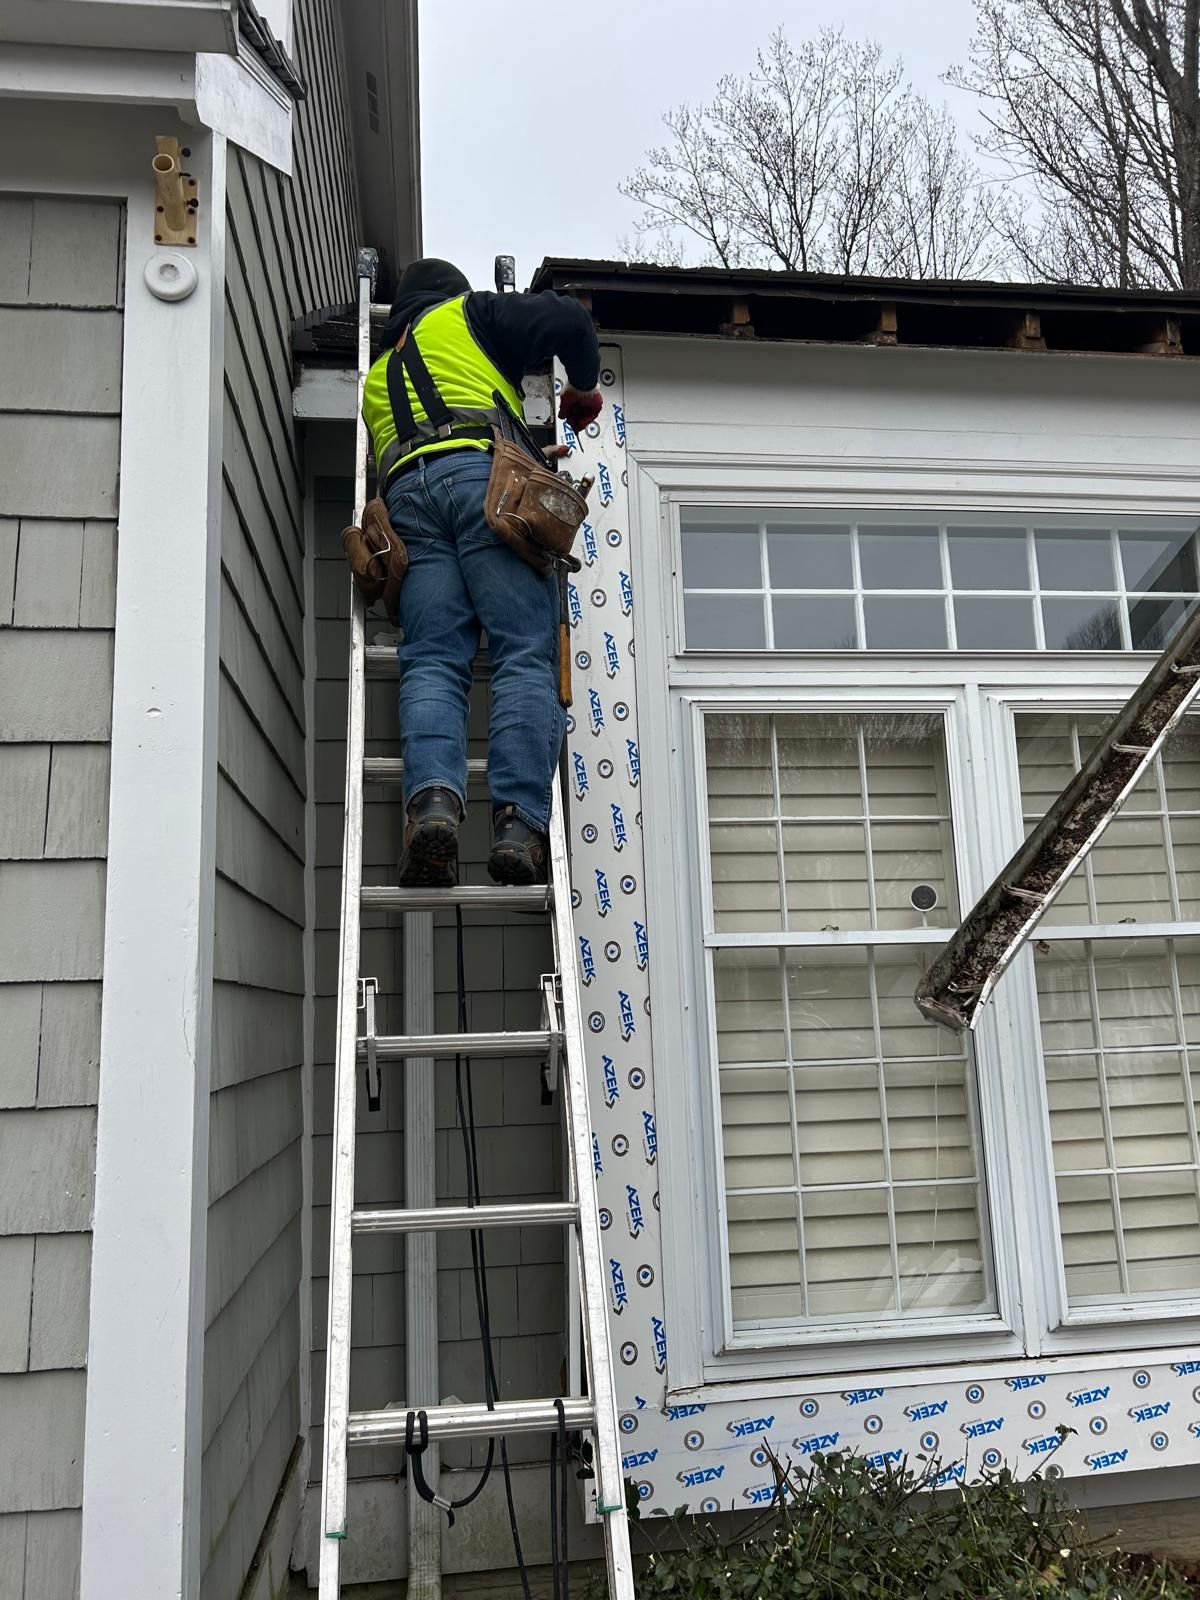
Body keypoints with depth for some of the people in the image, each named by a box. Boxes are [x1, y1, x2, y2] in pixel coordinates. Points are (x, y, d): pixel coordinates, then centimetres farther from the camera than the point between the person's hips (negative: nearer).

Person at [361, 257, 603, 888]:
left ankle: (432, 798, -35)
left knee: (432, 661, -8)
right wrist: (583, 387, 30)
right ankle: (520, 823, -28)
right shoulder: (468, 314, 26)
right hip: (484, 472, -4)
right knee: (525, 655, -12)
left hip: (405, 494, 4)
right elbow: (566, 320, 12)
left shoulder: (379, 373, 41)